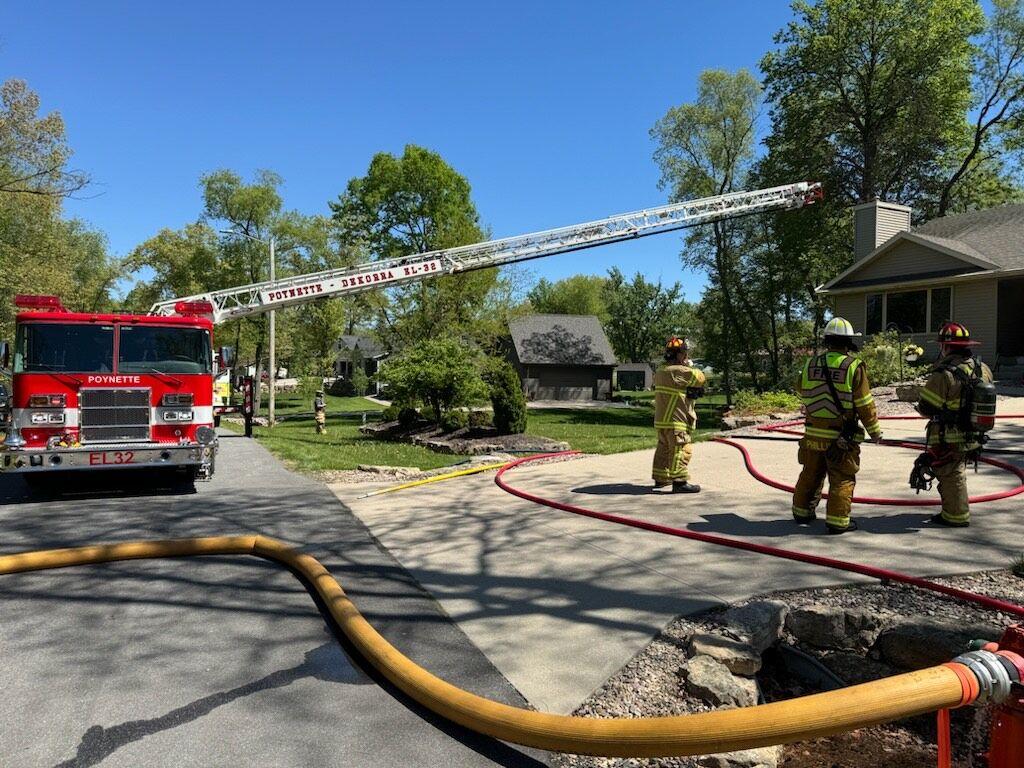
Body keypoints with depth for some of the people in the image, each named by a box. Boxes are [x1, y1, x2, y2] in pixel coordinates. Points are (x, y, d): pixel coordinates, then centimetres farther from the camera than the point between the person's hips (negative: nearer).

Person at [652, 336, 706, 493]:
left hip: (661, 420, 10)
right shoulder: (678, 371, -17)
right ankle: (680, 482, -7)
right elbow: (700, 377, -13)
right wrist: (689, 366, 4)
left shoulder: (660, 372, 14)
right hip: (675, 421, -10)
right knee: (681, 451, -7)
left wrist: (692, 391, 4)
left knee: (663, 449, 18)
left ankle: (661, 478, 28)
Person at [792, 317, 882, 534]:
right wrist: (875, 431, 2)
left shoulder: (811, 364, 1)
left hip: (814, 433, 5)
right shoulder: (854, 366, -12)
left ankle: (802, 512, 29)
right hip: (842, 437, -4)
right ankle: (837, 520, 8)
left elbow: (802, 391, 17)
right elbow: (865, 404, -9)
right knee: (842, 479, 6)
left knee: (811, 474, 18)